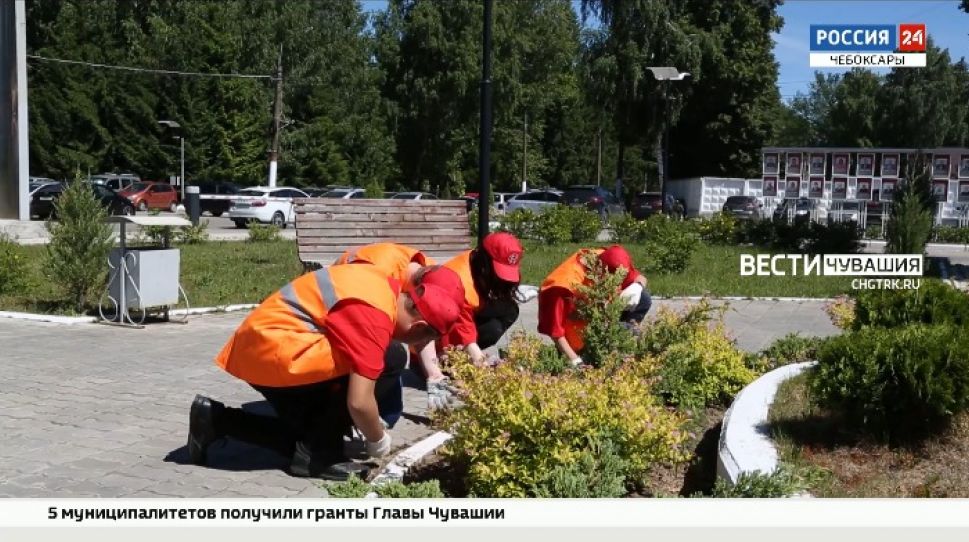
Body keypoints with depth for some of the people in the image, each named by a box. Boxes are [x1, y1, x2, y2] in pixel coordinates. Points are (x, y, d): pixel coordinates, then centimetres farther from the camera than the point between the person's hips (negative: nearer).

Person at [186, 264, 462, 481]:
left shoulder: (385, 288, 9)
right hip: (275, 348, -10)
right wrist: (378, 439, -3)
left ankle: (215, 420, 15)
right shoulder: (375, 316, -19)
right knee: (388, 363, -15)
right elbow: (359, 402, -24)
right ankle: (317, 453, -6)